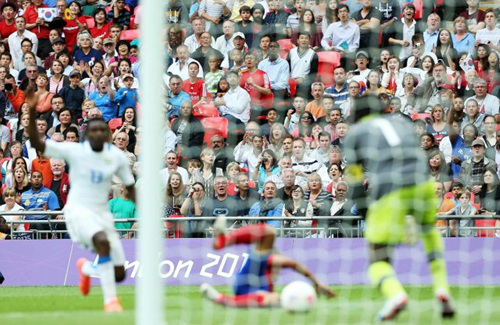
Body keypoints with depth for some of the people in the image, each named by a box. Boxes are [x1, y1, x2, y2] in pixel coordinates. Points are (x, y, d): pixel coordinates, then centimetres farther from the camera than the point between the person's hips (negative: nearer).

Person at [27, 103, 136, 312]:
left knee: (119, 275, 0)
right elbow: (36, 143, -15)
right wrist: (32, 111, -28)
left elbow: (130, 188, 11)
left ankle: (86, 268, 36)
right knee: (102, 240, -37)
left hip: (102, 213, 4)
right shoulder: (74, 151, -8)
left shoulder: (117, 156, 1)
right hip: (78, 209, -4)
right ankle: (110, 300, -28)